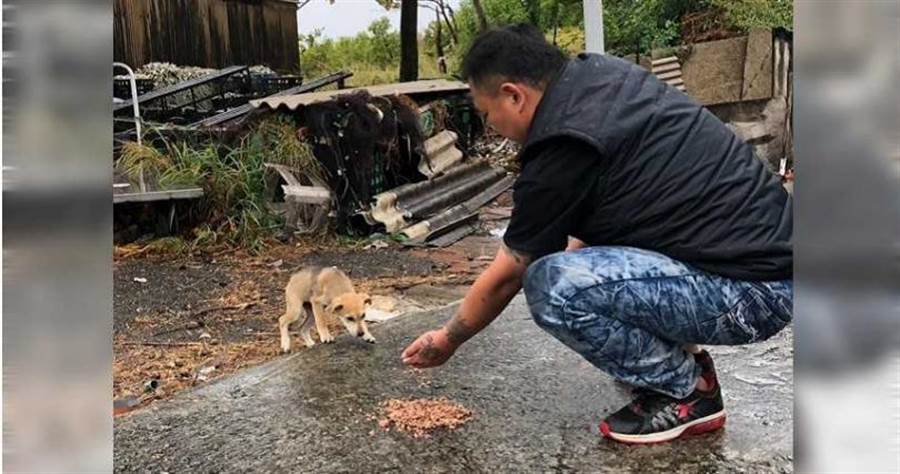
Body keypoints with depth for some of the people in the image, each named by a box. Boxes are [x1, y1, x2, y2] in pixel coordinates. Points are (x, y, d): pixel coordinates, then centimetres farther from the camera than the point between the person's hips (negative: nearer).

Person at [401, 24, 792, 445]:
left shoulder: (561, 152, -20)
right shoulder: (600, 71, 4)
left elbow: (505, 278, -5)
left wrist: (448, 340, 11)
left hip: (755, 291, -9)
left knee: (552, 285, -23)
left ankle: (687, 390, 0)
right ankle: (676, 352, 19)